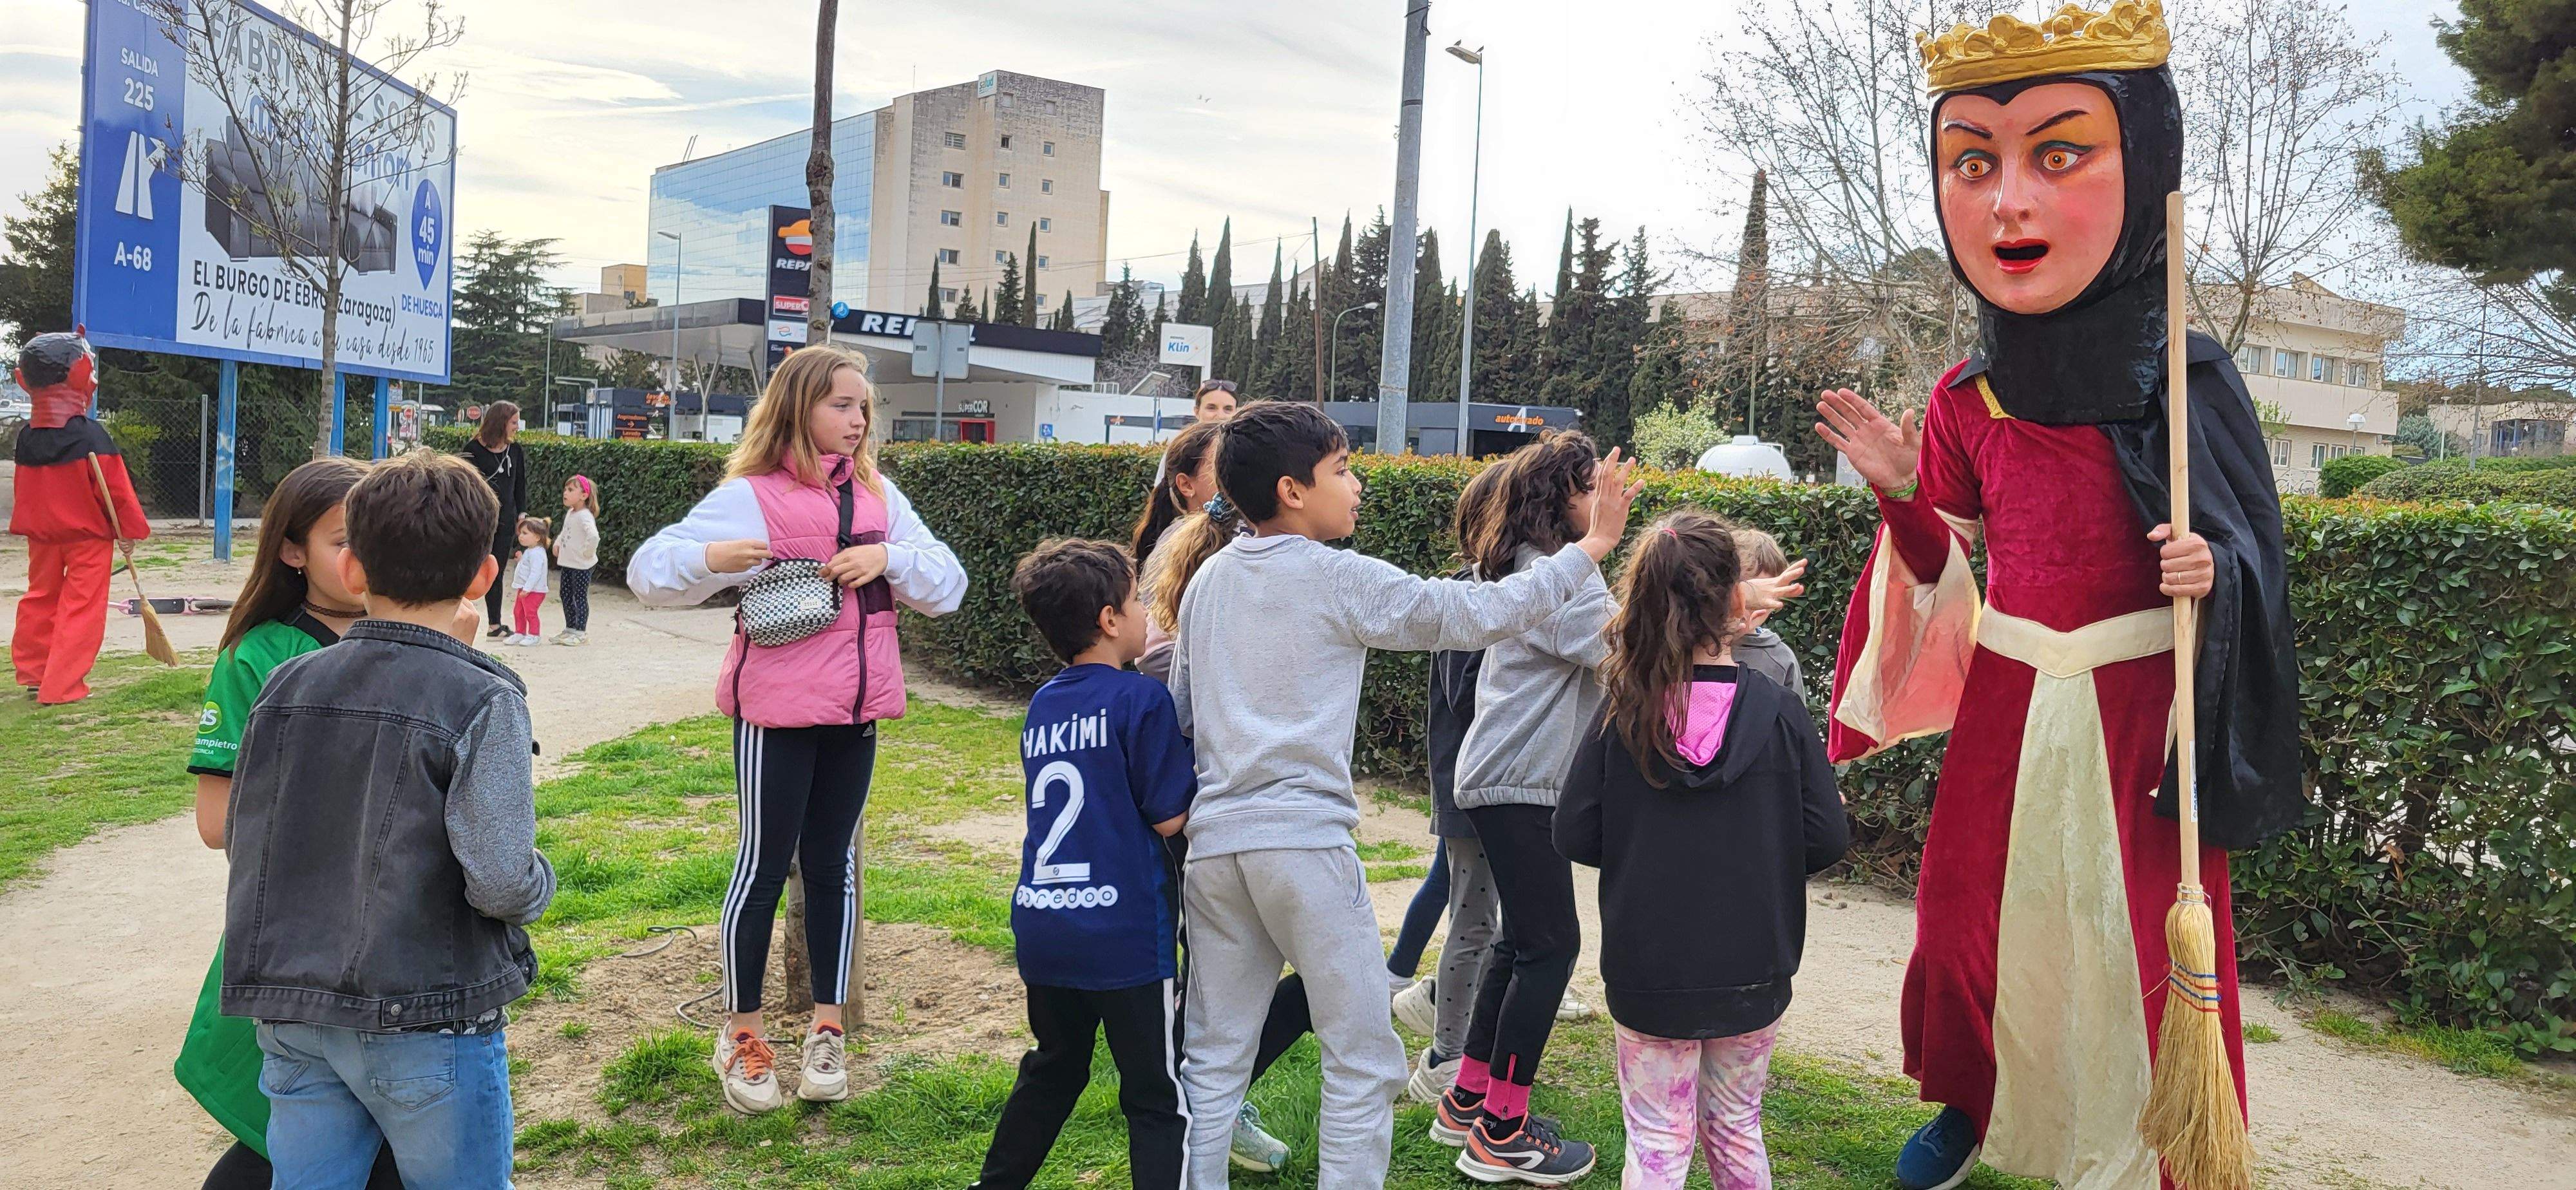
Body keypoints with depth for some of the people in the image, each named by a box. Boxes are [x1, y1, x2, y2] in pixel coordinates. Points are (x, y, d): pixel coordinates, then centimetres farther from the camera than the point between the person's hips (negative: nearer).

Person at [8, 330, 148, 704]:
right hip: (89, 536, -6)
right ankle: (61, 687, -4)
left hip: (42, 534, 6)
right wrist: (130, 530, -6)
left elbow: (25, 490, 13)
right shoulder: (91, 437, -18)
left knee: (40, 598, 19)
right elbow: (117, 490, -16)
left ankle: (32, 673, 28)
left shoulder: (26, 438, 2)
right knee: (81, 607, -2)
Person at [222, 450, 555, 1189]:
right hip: (426, 1020, -4)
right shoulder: (482, 699, -15)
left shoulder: (288, 684, 0)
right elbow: (501, 880, -21)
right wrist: (539, 883, 1)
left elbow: (242, 841, 7)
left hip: (292, 1016, 5)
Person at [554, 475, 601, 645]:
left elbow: (593, 536, -38)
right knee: (566, 596, 15)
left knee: (580, 596, -3)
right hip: (568, 563, 9)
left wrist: (587, 552, -25)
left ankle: (581, 633, 4)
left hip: (581, 565, -9)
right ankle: (570, 629, 26)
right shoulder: (570, 513, 9)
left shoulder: (584, 516, -21)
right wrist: (557, 543, 13)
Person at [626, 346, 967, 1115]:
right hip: (777, 711, -4)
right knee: (765, 863, 4)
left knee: (831, 863, 12)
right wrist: (711, 557, -30)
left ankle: (827, 1032, 23)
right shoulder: (751, 495, -6)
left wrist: (889, 557, -12)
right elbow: (649, 572, -10)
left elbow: (949, 588, 6)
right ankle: (742, 1037, 19)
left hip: (857, 711, 4)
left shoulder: (878, 496, 7)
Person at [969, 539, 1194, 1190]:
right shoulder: (1143, 699, -12)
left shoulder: (1042, 705, 9)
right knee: (1160, 1096, 3)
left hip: (1043, 926, 7)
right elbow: (1170, 817, -11)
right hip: (1124, 928, -7)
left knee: (1054, 1071, 25)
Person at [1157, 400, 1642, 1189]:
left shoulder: (1208, 577, 12)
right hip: (1305, 841, -6)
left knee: (1212, 1060, 13)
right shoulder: (1339, 580, -6)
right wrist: (1591, 547, 4)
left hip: (1214, 841, 6)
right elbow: (1481, 616, -4)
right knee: (1365, 1062, 5)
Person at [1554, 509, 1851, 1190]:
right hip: (1751, 974, 1)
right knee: (1737, 1132, 21)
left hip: (1649, 975, -1)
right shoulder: (1778, 710, -11)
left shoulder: (1622, 715, -11)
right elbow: (1827, 839, -8)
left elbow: (1574, 836, -8)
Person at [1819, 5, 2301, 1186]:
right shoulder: (1965, 402, -1)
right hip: (2007, 700, 3)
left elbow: (2251, 548, 0)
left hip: (2139, 703, -3)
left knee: (2137, 936, 4)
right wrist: (1901, 496, -10)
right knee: (1968, 911, 11)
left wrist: (2215, 572, -22)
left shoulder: (2187, 381, -9)